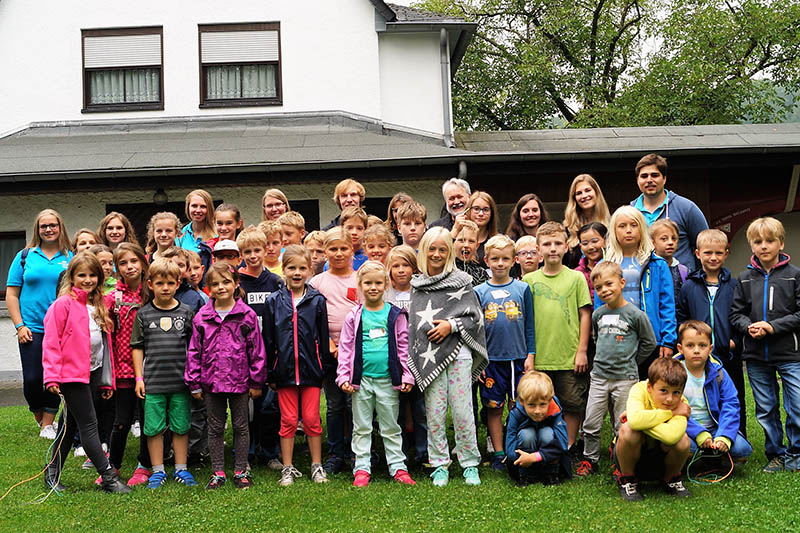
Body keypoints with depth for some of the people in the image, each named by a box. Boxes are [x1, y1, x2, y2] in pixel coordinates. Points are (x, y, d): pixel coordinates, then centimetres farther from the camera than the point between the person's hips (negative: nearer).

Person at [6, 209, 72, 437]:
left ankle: (48, 424, 14)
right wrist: (19, 326, -3)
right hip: (32, 330, 0)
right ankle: (41, 419, 23)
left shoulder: (70, 258, 7)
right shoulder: (25, 256, 6)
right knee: (32, 379, 0)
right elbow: (11, 294, 6)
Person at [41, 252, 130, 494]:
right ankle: (108, 477, -4)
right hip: (72, 373, -7)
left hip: (93, 373, 7)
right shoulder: (63, 304, -9)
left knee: (71, 423, 14)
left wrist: (107, 380, 17)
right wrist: (52, 376, -17)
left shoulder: (98, 305, 13)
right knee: (89, 424, -6)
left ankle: (53, 473, 25)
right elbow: (51, 342, -12)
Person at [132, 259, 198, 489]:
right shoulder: (143, 314, 2)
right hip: (153, 382, 0)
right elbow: (137, 347, 6)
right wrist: (139, 377, 1)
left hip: (180, 382, 1)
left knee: (181, 427, 7)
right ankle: (158, 471, 17)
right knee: (154, 428, 4)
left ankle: (181, 469, 20)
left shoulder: (186, 312, 4)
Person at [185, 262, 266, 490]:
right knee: (215, 428, 10)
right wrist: (194, 383, 2)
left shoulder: (247, 315, -4)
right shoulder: (201, 318, 0)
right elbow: (194, 351, 4)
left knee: (241, 426, 8)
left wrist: (257, 381, -2)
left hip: (239, 381, -1)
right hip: (211, 381, 1)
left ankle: (241, 471, 20)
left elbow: (256, 350, -1)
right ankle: (217, 472, 20)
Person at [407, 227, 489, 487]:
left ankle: (470, 464, 12)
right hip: (429, 356, 2)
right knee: (434, 414, 4)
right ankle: (439, 465, 15)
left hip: (458, 353, -2)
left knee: (462, 412, -1)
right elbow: (413, 322, 17)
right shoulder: (417, 286, 11)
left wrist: (451, 325, -11)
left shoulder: (461, 281, 3)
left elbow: (475, 317, 1)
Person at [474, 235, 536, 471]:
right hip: (491, 360, 0)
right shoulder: (479, 292, 2)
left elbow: (529, 325, 6)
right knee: (494, 408, 7)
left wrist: (530, 356, 1)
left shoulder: (522, 289, 3)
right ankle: (498, 454, 17)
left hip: (518, 357, 0)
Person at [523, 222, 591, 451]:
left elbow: (585, 315, 3)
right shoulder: (529, 280, 5)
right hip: (539, 359, 1)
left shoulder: (576, 278, 2)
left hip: (570, 357, -1)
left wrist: (582, 351, -2)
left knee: (573, 405, 5)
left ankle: (569, 449, 20)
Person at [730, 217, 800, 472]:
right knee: (766, 409, 10)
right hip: (756, 355, 3)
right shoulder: (745, 279, 6)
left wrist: (772, 326, -15)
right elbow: (736, 313, 9)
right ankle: (776, 454, 23)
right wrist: (749, 326, -11)